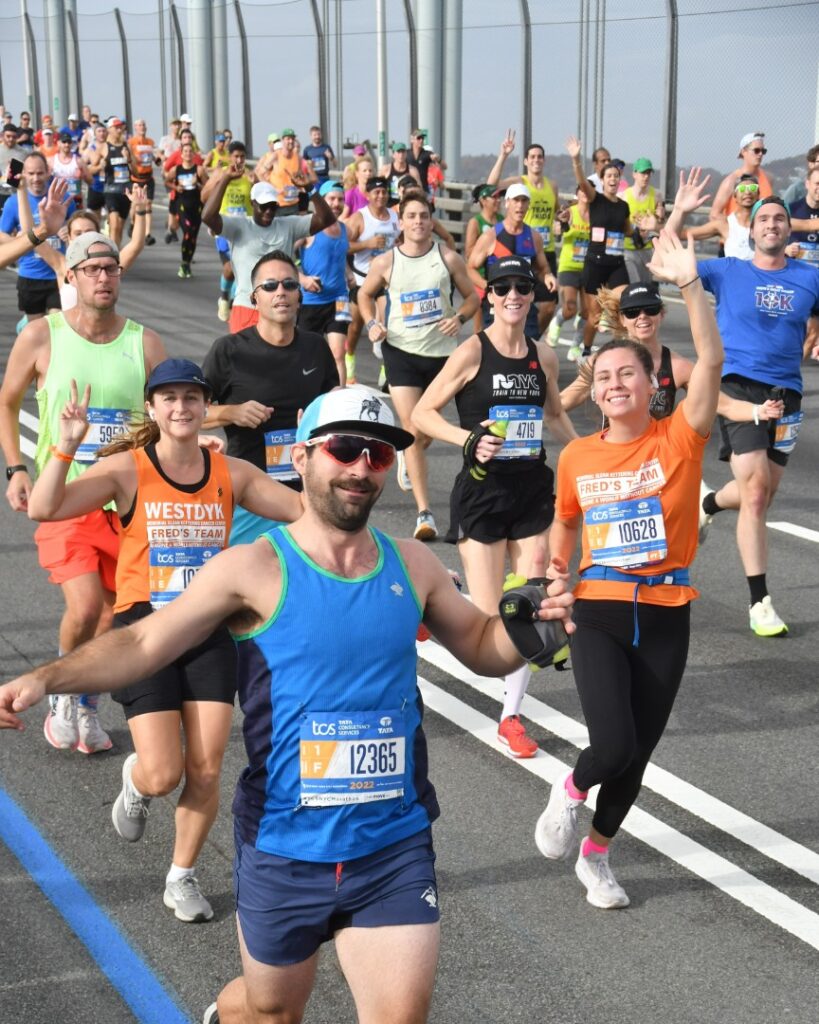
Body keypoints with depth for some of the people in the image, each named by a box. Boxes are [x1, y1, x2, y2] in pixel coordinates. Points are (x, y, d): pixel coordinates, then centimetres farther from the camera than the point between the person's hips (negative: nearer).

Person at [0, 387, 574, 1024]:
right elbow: (142, 644, -12)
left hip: (396, 849, 2)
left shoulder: (412, 566, 1)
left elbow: (481, 646, 15)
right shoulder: (255, 570, -11)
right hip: (285, 851, -2)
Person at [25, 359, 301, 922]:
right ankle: (134, 782, 32)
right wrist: (68, 445, -28)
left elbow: (307, 508, 4)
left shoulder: (231, 473, 2)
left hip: (211, 631, 3)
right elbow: (44, 509, -18)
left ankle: (183, 877, 24)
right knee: (162, 775, -8)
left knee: (206, 771, 0)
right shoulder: (127, 469, -7)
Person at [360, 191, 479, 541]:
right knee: (413, 432, -9)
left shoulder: (448, 258, -4)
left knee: (428, 429, 17)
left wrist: (459, 317, -13)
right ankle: (424, 513, -7)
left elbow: (472, 296, 7)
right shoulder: (385, 263, -5)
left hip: (441, 351, 2)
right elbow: (365, 294, 13)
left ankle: (407, 459, 54)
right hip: (401, 351, -2)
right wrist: (372, 323, -5)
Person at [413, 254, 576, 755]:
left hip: (533, 489, 4)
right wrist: (469, 438, -22)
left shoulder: (543, 355, 6)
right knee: (488, 615, -6)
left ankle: (511, 716, 16)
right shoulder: (473, 352, -9)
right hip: (483, 490, -4)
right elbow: (422, 413, -8)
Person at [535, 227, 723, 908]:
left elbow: (712, 361, -21)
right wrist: (555, 571, 5)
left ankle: (596, 854, 36)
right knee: (613, 743, -17)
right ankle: (570, 791, 19)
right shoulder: (577, 456, 1)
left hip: (666, 614, 0)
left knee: (638, 753, 10)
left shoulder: (679, 439, -6)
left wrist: (690, 283, -28)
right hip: (599, 612, 0)